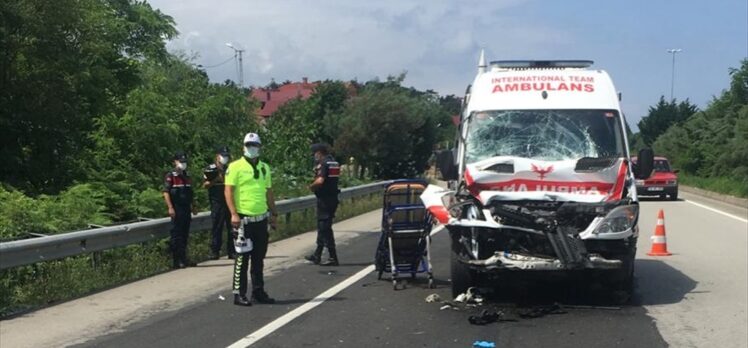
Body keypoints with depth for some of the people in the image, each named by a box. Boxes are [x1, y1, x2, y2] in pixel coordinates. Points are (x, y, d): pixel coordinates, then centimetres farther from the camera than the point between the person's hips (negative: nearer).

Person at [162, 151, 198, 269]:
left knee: (185, 235, 10)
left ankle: (183, 259, 17)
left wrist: (193, 206, 22)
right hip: (176, 210, -7)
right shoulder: (170, 176, -5)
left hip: (186, 210, 7)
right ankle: (176, 261, -3)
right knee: (176, 235, -5)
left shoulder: (187, 177, 18)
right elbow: (166, 193, -12)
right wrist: (170, 207, -20)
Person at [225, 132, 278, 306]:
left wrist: (274, 214, 17)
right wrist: (234, 214, -18)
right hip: (244, 219, -6)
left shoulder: (264, 168, 14)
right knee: (242, 257, -3)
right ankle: (239, 294, 2)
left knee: (259, 257, 12)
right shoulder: (235, 167, -5)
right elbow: (228, 191, -10)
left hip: (261, 219, 6)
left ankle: (258, 291, 21)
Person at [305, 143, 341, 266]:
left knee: (325, 228, -4)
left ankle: (333, 258, -4)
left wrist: (311, 186, -10)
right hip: (333, 198, 10)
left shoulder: (323, 164, -15)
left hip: (324, 199, -10)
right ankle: (317, 255, 26)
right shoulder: (334, 163, 13)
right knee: (322, 227, 17)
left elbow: (320, 181, -29)